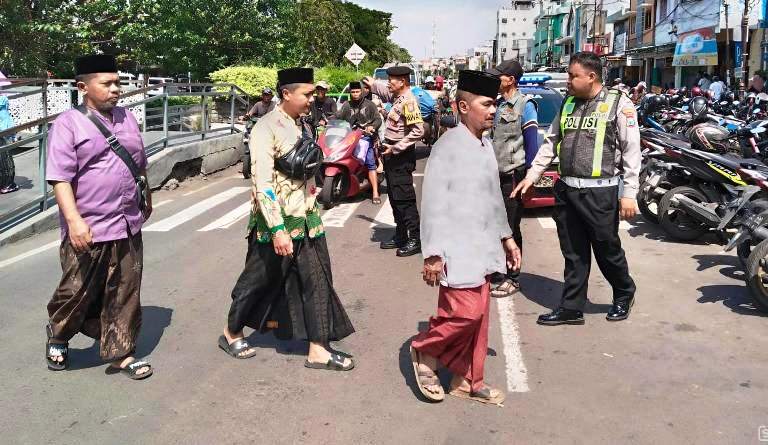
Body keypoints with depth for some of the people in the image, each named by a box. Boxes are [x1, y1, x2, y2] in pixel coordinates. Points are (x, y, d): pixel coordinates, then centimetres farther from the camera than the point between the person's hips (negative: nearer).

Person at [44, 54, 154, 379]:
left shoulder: (127, 119, 11)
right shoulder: (68, 125, -8)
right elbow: (60, 178, -15)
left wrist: (147, 199, 29)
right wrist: (74, 220, -24)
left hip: (128, 227, 5)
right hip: (88, 230, -5)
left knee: (124, 294, 10)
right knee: (78, 292, 8)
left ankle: (120, 353, 23)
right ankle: (58, 336, 37)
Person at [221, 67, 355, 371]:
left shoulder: (303, 125, 7)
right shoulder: (266, 128, -17)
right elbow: (262, 183, -22)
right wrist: (277, 229, -26)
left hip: (306, 217, 7)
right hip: (276, 220, -7)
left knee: (318, 280, 4)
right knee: (260, 278, 10)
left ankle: (318, 349, 13)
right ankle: (231, 333, 34)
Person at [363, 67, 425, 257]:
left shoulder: (408, 101, -19)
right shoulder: (397, 97, 10)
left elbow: (418, 131, -27)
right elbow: (385, 90, 37)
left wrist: (396, 148, -25)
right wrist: (373, 84, 40)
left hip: (401, 156, -10)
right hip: (392, 153, 10)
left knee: (404, 199, -8)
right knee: (394, 197, 15)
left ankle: (415, 240, -1)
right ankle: (400, 237, 25)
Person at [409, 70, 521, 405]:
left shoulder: (486, 145, 12)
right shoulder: (448, 145, -13)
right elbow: (432, 203, -15)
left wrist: (506, 238, 21)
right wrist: (433, 254, -18)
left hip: (481, 247, 8)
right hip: (457, 249, -8)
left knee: (479, 317, 11)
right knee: (467, 311, -11)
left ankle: (467, 381, 25)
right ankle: (424, 350, 14)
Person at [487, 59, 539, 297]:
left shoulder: (524, 105, -9)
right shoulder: (497, 104, 13)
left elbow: (533, 142, -12)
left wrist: (527, 175, -14)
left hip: (512, 176, -7)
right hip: (494, 175, 7)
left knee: (511, 227, -1)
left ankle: (512, 278, 8)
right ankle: (497, 272, 25)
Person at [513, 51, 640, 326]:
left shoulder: (618, 104, -6)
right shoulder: (568, 104, 12)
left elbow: (632, 151, -8)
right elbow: (551, 143, 19)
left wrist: (628, 193, -13)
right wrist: (532, 175, 13)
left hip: (600, 192, -5)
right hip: (566, 190, 5)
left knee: (607, 250, 8)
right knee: (573, 253, 10)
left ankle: (624, 296, 33)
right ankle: (571, 308, 19)